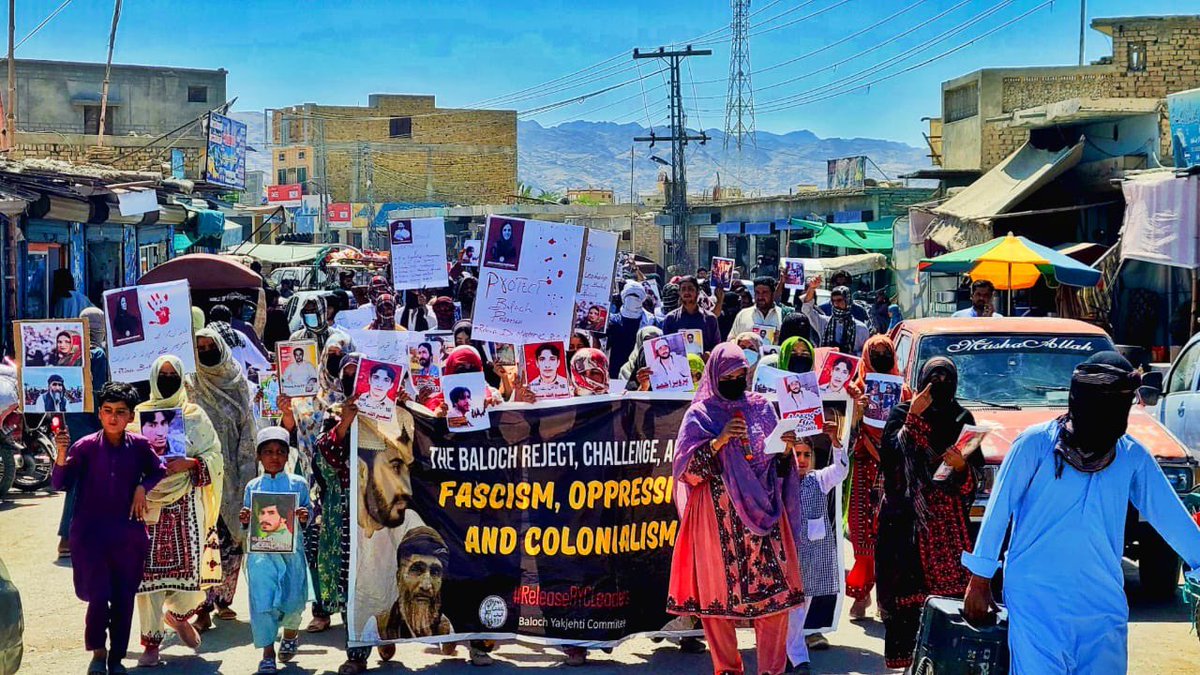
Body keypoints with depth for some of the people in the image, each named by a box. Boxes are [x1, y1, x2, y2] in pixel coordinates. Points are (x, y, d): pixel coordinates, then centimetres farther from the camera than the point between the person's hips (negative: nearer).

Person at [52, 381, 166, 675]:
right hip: (90, 533, -2)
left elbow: (159, 471, 17)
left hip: (128, 534, 2)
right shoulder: (85, 446, -6)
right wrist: (61, 454, -24)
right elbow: (59, 484, -9)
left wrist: (142, 487, -1)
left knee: (124, 598, 7)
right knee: (98, 596, -11)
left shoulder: (139, 446, 0)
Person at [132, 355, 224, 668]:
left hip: (187, 503, 0)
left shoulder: (195, 415, 8)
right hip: (150, 500, 0)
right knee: (150, 567, -5)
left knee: (192, 565, -5)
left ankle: (177, 614, 27)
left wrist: (190, 463, -14)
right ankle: (152, 641, 5)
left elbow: (214, 456, 3)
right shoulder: (140, 414, 9)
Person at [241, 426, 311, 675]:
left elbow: (309, 513, 7)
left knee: (292, 601, 1)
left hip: (291, 551, -1)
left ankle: (291, 632, 34)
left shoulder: (298, 483, 4)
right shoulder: (252, 487, 8)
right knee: (262, 602, -4)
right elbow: (246, 527, 14)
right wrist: (244, 521, -9)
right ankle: (268, 653, 8)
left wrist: (305, 517, -15)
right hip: (261, 552, 1)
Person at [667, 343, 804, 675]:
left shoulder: (762, 407, 9)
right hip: (718, 517, -2)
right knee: (719, 591, 1)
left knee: (774, 587, -2)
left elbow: (780, 462, 12)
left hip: (763, 510, 2)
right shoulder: (700, 414, 1)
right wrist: (718, 441, -17)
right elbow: (685, 468, -7)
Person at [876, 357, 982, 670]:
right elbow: (890, 452, -11)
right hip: (906, 514, -1)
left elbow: (976, 470, 10)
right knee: (906, 584, -6)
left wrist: (961, 465, -11)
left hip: (947, 516, 2)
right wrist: (914, 416, -13)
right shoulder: (902, 413, 5)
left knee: (950, 584, -9)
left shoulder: (962, 418, 10)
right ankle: (904, 653, 1)